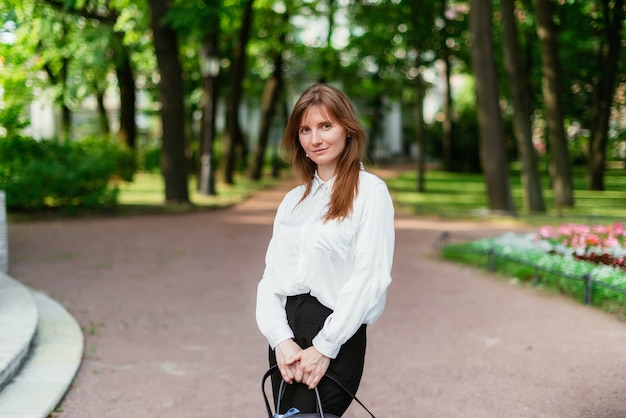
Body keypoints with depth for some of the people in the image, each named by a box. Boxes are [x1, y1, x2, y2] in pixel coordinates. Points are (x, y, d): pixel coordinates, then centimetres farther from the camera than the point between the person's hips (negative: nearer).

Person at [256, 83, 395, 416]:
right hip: (286, 335, 6)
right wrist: (281, 339, -9)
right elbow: (271, 275, 7)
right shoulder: (293, 200, 15)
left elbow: (369, 277, -11)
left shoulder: (370, 191, -3)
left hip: (336, 337, -6)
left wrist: (324, 348, -15)